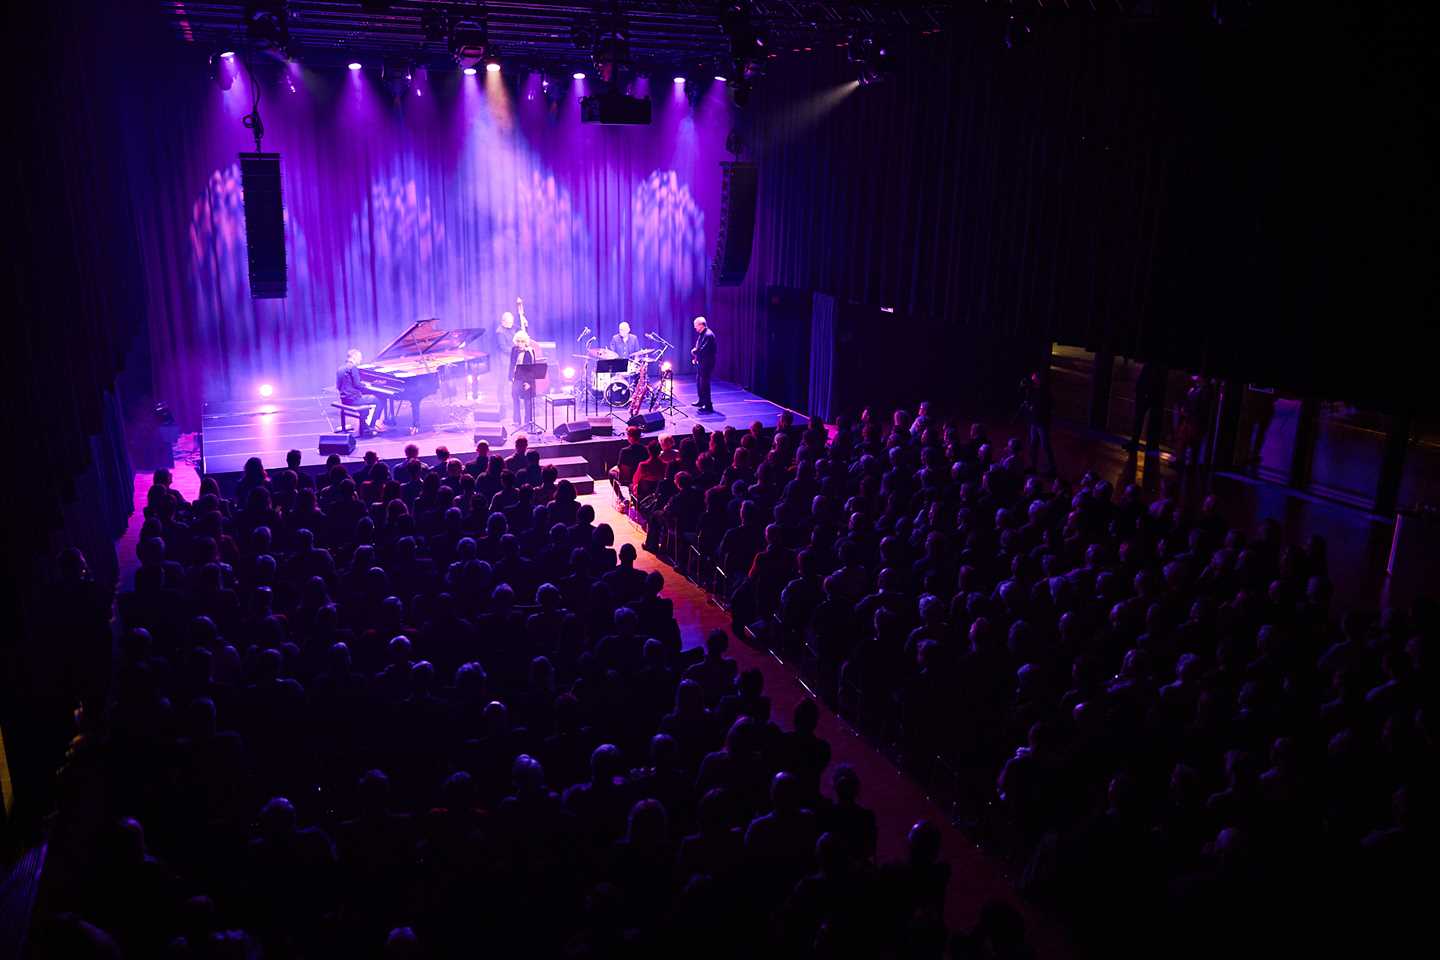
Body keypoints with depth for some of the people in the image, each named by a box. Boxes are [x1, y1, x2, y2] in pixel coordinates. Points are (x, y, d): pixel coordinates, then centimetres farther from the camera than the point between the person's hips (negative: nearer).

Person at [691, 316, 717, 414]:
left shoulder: (708, 335, -20)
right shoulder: (701, 334, 11)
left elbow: (702, 350, -27)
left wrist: (693, 352, -9)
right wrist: (695, 357, 6)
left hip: (706, 363, -10)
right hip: (700, 362, 10)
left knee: (704, 383, -8)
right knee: (699, 381, 19)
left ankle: (708, 406, -3)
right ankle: (702, 401, 33)